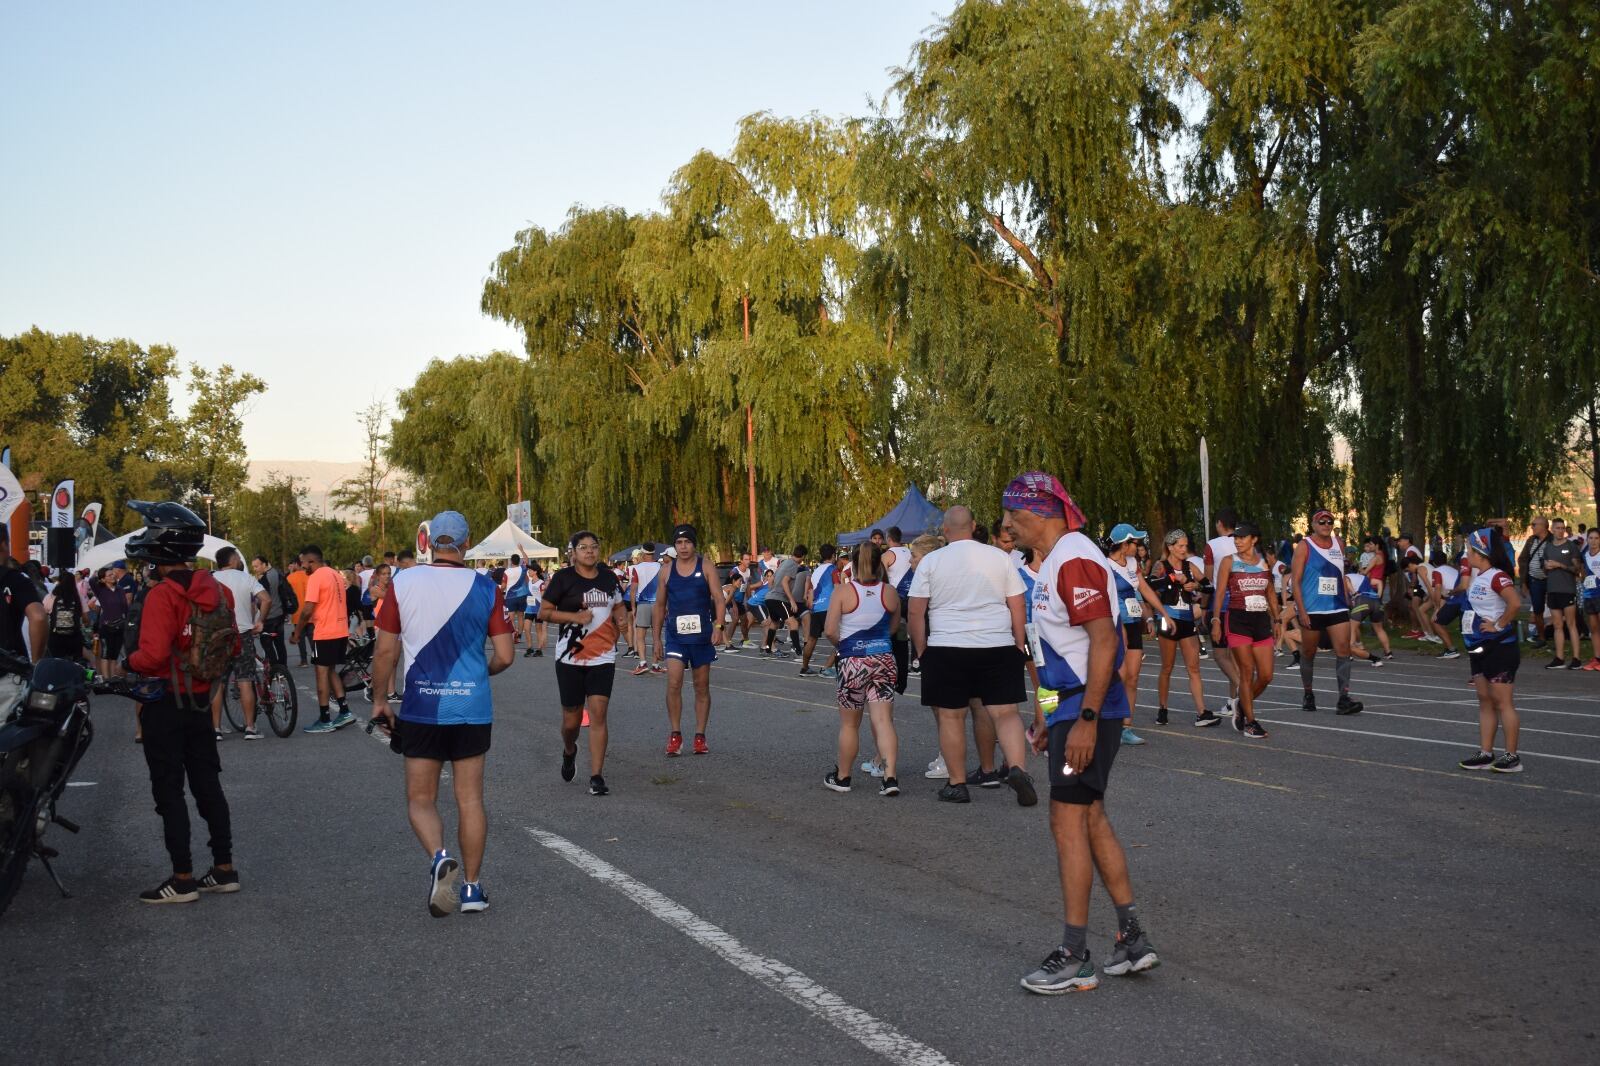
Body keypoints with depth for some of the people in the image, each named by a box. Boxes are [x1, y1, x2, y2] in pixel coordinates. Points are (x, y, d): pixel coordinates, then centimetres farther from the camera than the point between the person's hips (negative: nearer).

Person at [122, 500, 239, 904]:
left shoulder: (163, 594, -20)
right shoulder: (217, 590, 3)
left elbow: (153, 656, -26)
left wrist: (131, 660, -7)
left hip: (165, 704, -7)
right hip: (201, 700, 7)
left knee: (169, 791, 1)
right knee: (207, 784, 14)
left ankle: (183, 879, 5)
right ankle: (224, 868, 20)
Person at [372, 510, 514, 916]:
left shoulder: (403, 583, -6)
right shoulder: (486, 588, -4)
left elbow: (385, 650, -3)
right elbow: (504, 656, -3)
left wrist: (380, 700, 10)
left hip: (421, 709, -1)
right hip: (473, 708, 1)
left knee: (420, 798, 10)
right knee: (470, 798, 11)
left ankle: (438, 857, -16)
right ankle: (471, 887, 15)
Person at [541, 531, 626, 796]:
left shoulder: (609, 577, 9)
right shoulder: (563, 577, -4)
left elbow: (618, 606, 24)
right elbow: (544, 612, -4)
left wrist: (621, 618, 1)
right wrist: (575, 616, -17)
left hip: (603, 657, 2)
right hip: (570, 657, -2)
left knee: (598, 714, -9)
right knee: (572, 718, 5)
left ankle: (596, 776, -5)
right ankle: (569, 752, 40)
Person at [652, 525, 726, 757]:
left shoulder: (706, 568, 0)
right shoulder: (667, 571, 6)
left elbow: (719, 599, -4)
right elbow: (660, 605, 12)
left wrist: (718, 627, -18)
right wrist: (657, 637, 9)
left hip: (702, 635, -1)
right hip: (675, 636, 1)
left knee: (702, 687, 7)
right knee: (673, 683, -13)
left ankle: (700, 736, 16)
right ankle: (675, 734, -2)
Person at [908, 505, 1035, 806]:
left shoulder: (930, 562, -1)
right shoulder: (1000, 557, 5)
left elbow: (915, 612, -1)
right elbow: (1017, 607, 6)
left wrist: (922, 649, 8)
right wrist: (1020, 645, 13)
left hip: (947, 648, -2)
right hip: (998, 646, 2)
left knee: (951, 716, 6)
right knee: (1005, 713, 4)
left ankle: (957, 784, 11)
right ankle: (1018, 769, -15)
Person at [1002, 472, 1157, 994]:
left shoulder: (1075, 561, -17)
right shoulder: (1056, 560, 16)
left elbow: (1103, 641, -24)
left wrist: (1086, 720, -26)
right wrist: (1050, 716, 24)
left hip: (1087, 711, -10)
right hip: (1071, 708, 10)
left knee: (1068, 822, -6)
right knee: (1091, 819, 13)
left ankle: (1074, 959, 1)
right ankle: (1132, 937, 21)